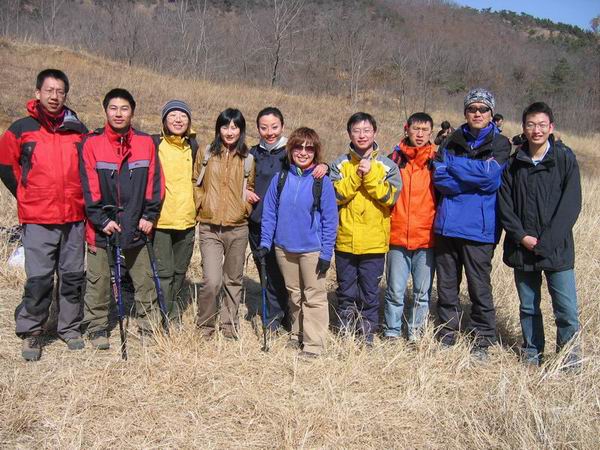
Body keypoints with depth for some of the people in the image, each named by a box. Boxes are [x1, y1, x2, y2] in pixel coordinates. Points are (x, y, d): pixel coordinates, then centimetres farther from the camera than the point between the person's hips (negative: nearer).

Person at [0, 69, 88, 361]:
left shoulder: (78, 129, 7)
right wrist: (24, 196, 9)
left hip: (74, 218, 3)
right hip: (37, 220, -2)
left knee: (73, 276, 9)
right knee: (39, 279, -4)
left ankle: (70, 328, 24)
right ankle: (31, 333, 12)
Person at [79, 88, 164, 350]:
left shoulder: (146, 143, 2)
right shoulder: (91, 143, -3)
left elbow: (154, 182, 3)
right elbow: (88, 187, -5)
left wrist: (149, 216, -3)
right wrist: (101, 220, -11)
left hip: (136, 227, 1)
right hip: (101, 227, -1)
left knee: (144, 281, 8)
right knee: (98, 280, 8)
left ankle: (149, 327, 21)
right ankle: (97, 328, 22)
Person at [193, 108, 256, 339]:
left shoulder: (247, 159, 8)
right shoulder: (206, 154, 4)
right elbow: (196, 183, 10)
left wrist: (244, 208, 4)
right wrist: (203, 206, -1)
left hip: (238, 228, 2)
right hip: (209, 228, -2)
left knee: (234, 280, 11)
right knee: (212, 281, -13)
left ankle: (230, 327, 25)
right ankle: (204, 326, 8)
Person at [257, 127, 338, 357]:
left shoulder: (322, 181, -7)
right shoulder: (280, 178, 1)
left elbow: (330, 219, -6)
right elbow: (269, 212, 6)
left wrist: (326, 252, -10)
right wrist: (265, 242, 0)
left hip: (312, 249, -3)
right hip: (284, 247, 4)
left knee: (314, 297, 3)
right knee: (294, 294, 17)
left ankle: (314, 344, 11)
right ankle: (297, 334, 32)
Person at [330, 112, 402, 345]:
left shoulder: (388, 166, 3)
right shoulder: (339, 164, 4)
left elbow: (390, 197, -9)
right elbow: (334, 195, -8)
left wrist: (370, 175, -16)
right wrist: (356, 176, -16)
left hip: (374, 242, -1)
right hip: (345, 240, 1)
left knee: (369, 293, 6)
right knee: (346, 292, 12)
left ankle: (367, 335, 20)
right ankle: (345, 333, 27)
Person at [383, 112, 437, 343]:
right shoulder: (394, 159, 5)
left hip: (427, 238, 1)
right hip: (398, 237, 0)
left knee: (422, 292, 8)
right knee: (395, 291, 4)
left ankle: (415, 334, 22)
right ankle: (392, 334, 18)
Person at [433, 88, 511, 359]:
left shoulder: (500, 144, 5)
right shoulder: (452, 142, 13)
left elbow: (490, 176, -13)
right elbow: (439, 178, -2)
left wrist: (454, 165, -5)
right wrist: (476, 179, -12)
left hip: (479, 227, -3)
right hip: (447, 224, 3)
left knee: (479, 286, 2)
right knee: (446, 283, 10)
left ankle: (483, 338, 17)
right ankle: (448, 332, 26)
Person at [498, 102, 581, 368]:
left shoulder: (565, 159, -2)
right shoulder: (514, 163, 6)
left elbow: (571, 204, -7)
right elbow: (505, 205, 4)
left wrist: (546, 241, -13)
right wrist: (521, 236, -9)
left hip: (557, 248, -2)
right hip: (522, 248, 3)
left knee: (567, 309, -3)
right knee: (528, 307, 13)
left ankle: (569, 355, 17)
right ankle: (532, 353, 28)